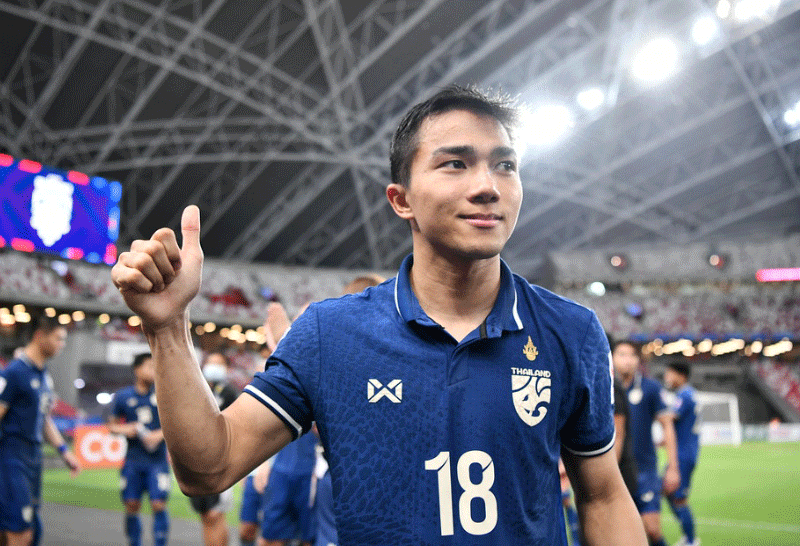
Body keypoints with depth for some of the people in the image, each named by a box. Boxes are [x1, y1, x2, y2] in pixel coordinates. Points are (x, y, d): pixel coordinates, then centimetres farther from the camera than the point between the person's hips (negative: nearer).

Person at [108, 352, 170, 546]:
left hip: (158, 460, -1)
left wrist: (160, 434, -11)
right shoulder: (122, 396, 4)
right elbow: (112, 425, 12)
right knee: (132, 505, 5)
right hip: (133, 460, 1)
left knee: (159, 504, -8)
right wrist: (124, 429, -8)